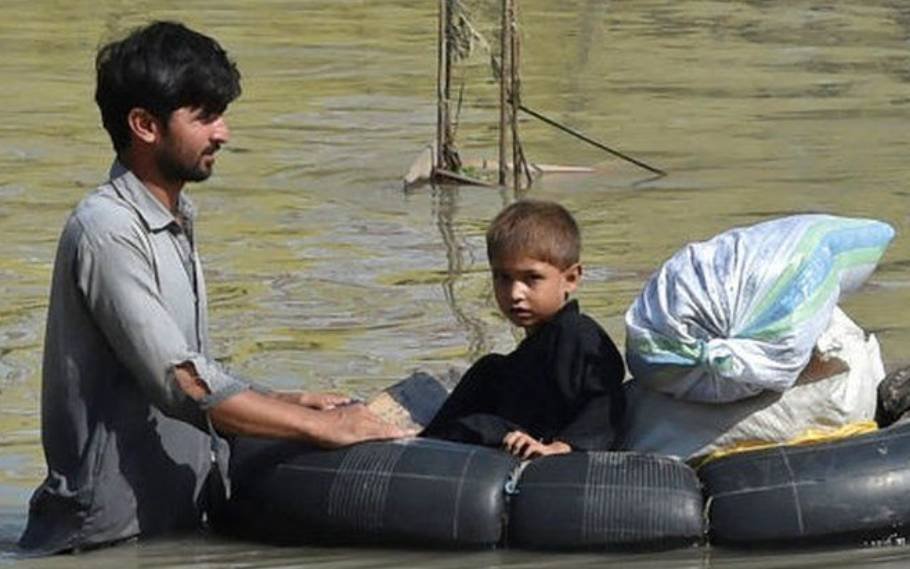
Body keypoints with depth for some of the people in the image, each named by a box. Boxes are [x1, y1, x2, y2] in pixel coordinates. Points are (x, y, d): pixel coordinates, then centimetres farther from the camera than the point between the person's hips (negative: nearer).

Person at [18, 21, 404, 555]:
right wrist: (322, 426, -19)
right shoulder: (108, 230, -16)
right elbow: (183, 384, -23)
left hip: (174, 525, 9)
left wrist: (288, 403, 6)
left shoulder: (176, 224, 14)